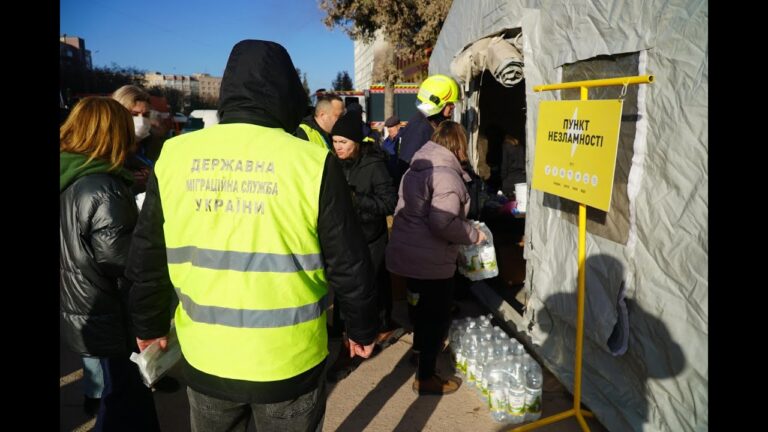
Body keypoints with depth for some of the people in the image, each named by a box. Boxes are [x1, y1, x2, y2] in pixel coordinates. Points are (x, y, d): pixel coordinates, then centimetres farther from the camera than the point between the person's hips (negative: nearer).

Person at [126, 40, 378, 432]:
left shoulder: (175, 155, -7)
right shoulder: (312, 161, -16)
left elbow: (146, 258, 2)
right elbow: (348, 265, -10)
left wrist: (149, 324, 17)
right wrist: (362, 329, 6)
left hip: (204, 357, 3)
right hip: (289, 359, -2)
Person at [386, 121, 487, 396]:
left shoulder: (416, 168, 11)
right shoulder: (446, 175, -20)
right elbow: (443, 223, -28)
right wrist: (473, 234, -12)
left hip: (406, 252, 9)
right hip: (431, 260, -9)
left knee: (422, 308, 27)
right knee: (437, 316, 6)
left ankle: (422, 350, 48)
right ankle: (425, 377, 18)